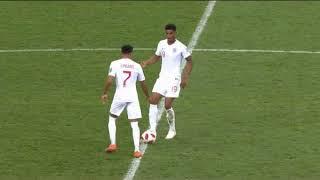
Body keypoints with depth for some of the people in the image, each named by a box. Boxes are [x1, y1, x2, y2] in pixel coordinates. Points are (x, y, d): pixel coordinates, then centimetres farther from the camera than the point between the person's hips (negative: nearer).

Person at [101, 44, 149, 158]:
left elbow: (109, 80, -10)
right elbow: (143, 84, 15)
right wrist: (148, 96, 31)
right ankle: (137, 150, -6)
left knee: (112, 119, 20)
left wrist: (105, 94, 5)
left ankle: (113, 144, 8)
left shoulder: (115, 64, 0)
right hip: (133, 97, 1)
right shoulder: (137, 66, 7)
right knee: (134, 124, 4)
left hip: (119, 96, -1)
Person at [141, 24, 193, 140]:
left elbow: (189, 61, -3)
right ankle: (152, 129, -5)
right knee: (153, 100, -9)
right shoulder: (162, 44, 4)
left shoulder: (181, 47, -11)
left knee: (167, 105, -10)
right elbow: (156, 57, 18)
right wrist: (146, 63, -1)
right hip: (162, 77, 5)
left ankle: (172, 130, 12)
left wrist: (185, 78, -11)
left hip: (174, 79, -5)